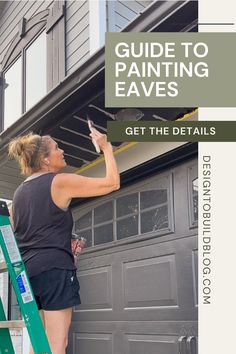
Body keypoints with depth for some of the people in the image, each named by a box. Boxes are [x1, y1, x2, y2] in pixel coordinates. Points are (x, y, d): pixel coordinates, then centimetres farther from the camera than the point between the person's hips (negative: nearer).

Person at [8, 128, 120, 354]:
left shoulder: (19, 192, 17)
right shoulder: (60, 182, -5)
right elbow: (112, 183, -3)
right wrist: (106, 147, 9)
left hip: (26, 271, 7)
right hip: (54, 270, -7)